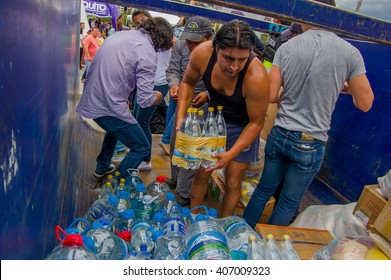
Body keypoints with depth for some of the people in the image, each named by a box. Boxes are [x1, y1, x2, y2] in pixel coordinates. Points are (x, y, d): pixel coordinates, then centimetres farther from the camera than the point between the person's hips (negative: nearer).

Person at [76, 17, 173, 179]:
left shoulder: (118, 35, 9)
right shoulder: (147, 53, -16)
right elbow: (145, 99, -19)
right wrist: (157, 97, 3)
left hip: (90, 100, 9)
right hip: (109, 108, -9)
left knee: (115, 128, 37)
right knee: (142, 148, 9)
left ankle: (102, 167, 49)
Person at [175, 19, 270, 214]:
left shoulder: (257, 78, -37)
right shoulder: (202, 53, -26)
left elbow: (256, 123, -22)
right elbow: (188, 82, -4)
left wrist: (231, 154, -27)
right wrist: (181, 115, -15)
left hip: (242, 126, -3)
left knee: (232, 181, 4)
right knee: (202, 172, 9)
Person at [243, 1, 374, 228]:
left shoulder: (287, 47, -4)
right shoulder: (350, 52, -8)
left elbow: (271, 95, -4)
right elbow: (364, 104, -1)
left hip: (279, 135, 3)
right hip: (310, 143, -2)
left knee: (264, 189, 21)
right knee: (289, 202, 14)